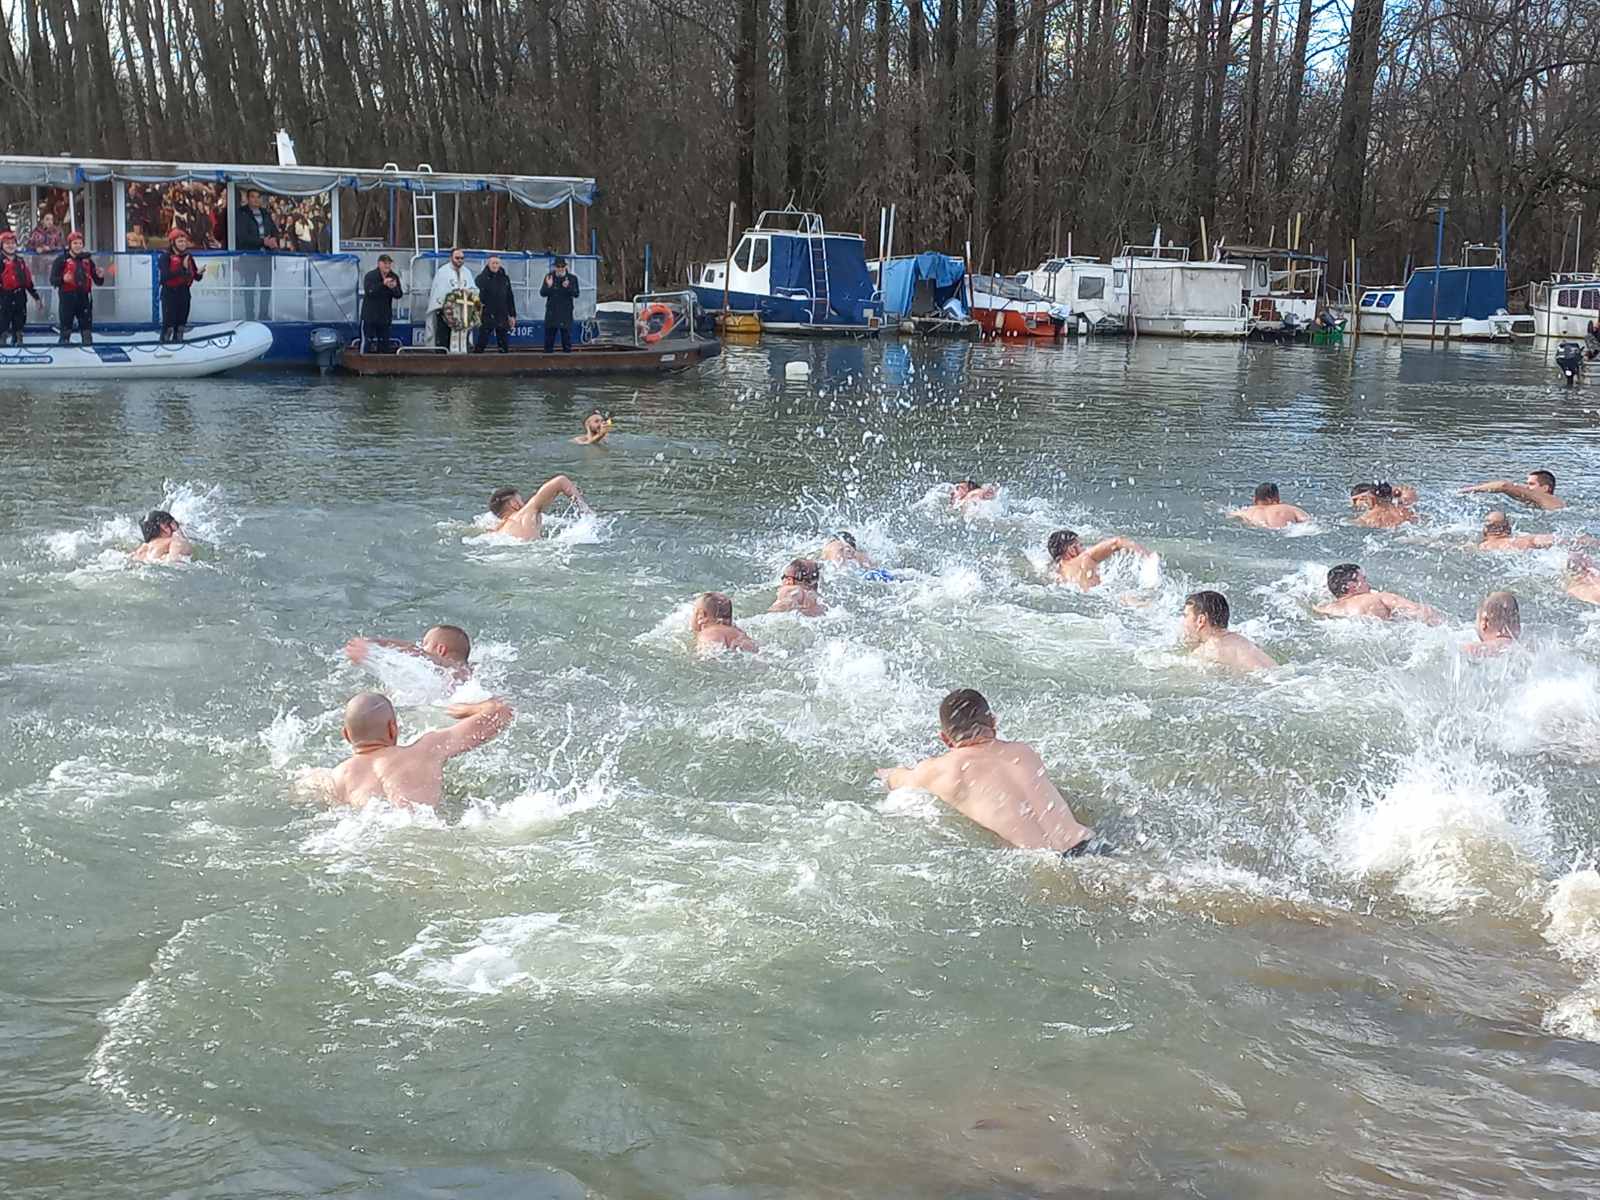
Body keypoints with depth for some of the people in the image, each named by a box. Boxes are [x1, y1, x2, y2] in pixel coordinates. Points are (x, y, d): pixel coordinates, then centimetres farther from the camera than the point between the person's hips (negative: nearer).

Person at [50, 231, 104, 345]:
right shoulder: (62, 260, -2)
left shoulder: (87, 260, 11)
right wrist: (63, 279, -25)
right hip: (67, 298, -3)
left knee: (87, 325, 8)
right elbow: (53, 280, -6)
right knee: (66, 326, 0)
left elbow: (97, 281, 13)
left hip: (84, 297, 3)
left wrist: (100, 276, -9)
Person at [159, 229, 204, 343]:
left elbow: (196, 278, 10)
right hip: (169, 294, -6)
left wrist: (199, 273, -13)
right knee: (168, 324, -8)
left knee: (181, 323, 13)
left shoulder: (189, 257, 8)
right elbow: (165, 275, -24)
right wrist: (182, 268, -28)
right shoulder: (166, 257, -9)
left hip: (184, 294, 6)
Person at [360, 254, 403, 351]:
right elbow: (369, 291, -24)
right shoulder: (370, 276, -8)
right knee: (368, 342, -4)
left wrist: (394, 288, -23)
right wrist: (383, 284, -34)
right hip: (369, 315, -4)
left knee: (385, 343, 7)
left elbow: (399, 295, -1)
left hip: (386, 316, 4)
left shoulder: (394, 277, 4)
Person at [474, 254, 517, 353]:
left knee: (504, 345, 7)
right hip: (486, 317, -4)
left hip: (502, 317, 4)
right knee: (481, 342, -3)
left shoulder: (504, 278, 11)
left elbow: (510, 298, 13)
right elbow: (476, 297, -10)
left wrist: (512, 315, 11)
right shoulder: (481, 278, -2)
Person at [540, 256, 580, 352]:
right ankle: (547, 352, 11)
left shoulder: (572, 278, 3)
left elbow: (576, 294, -6)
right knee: (549, 334, 4)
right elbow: (542, 293, 2)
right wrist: (548, 286, -19)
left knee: (566, 334, 0)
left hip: (566, 312, -1)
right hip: (552, 311, 1)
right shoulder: (549, 277, 5)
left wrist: (568, 287, -25)